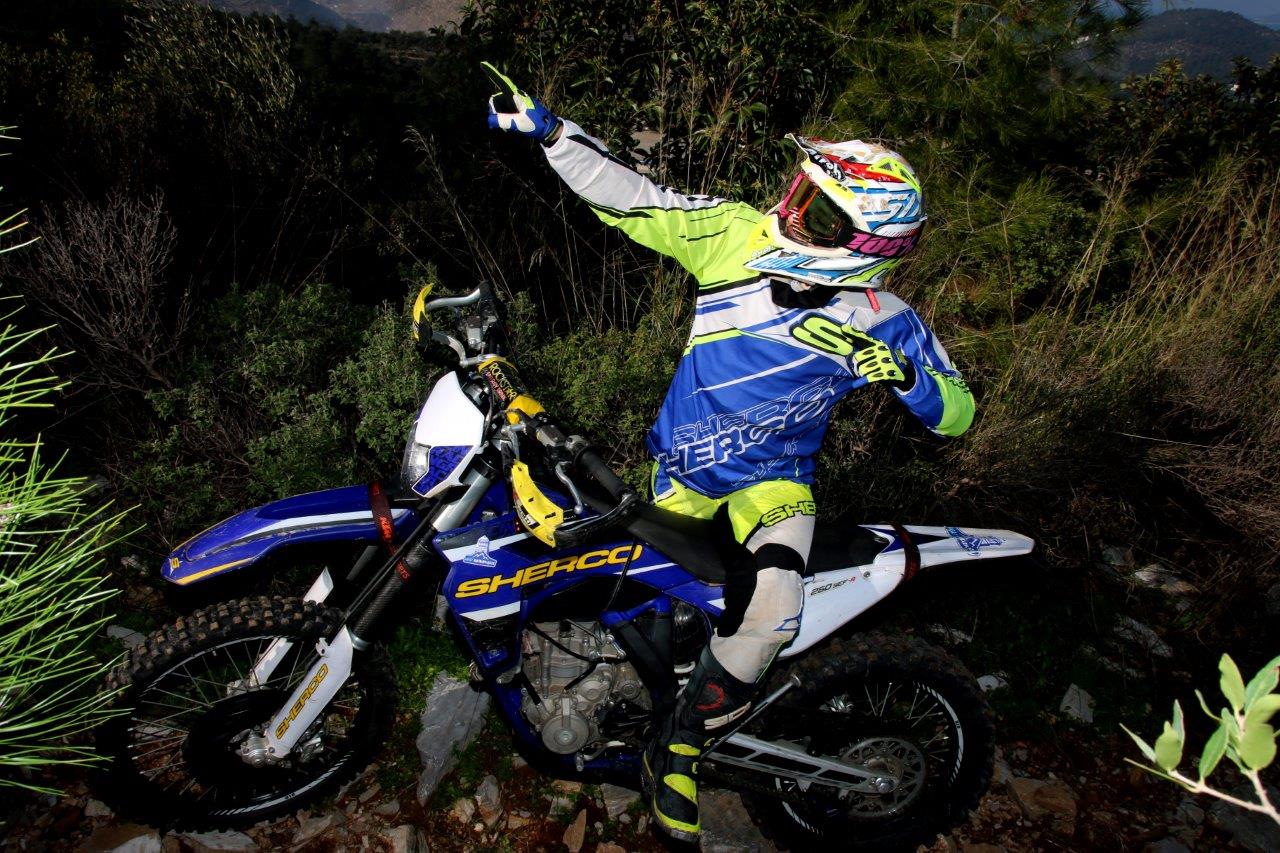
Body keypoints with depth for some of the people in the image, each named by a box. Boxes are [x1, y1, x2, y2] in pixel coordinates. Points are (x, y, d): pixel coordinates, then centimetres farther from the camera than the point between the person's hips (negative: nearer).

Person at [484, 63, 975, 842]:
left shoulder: (880, 321, -14)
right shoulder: (736, 233, -13)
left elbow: (958, 412, -7)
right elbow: (634, 198, -10)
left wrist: (903, 373, -28)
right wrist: (548, 129, -16)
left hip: (772, 480, -2)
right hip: (679, 468, 3)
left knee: (769, 612, -28)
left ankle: (679, 746, -1)